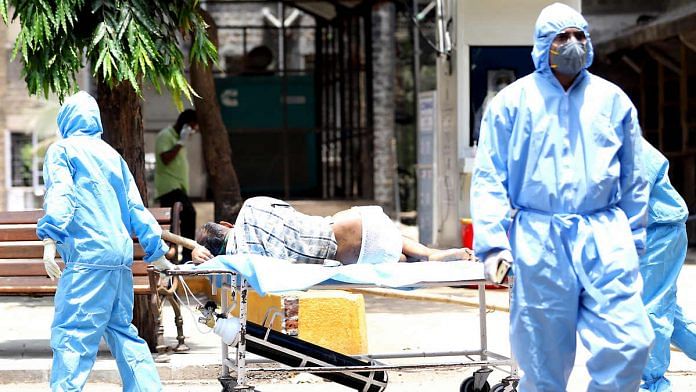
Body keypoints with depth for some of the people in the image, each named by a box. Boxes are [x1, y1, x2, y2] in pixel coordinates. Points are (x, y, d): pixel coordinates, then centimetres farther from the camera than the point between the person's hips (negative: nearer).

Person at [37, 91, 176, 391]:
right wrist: (157, 252, 28)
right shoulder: (112, 155, 23)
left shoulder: (62, 149, 5)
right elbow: (135, 208, 23)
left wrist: (50, 240, -21)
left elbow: (59, 194, -11)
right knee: (122, 330, 15)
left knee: (71, 332, -11)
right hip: (121, 256, 7)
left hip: (87, 256, -7)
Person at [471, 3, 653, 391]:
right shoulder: (513, 102, 7)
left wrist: (634, 242, 14)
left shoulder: (613, 100, 13)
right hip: (538, 241, -1)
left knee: (628, 346, -12)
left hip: (604, 239, 1)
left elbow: (633, 180, 18)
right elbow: (489, 179, 4)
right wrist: (493, 243, -6)